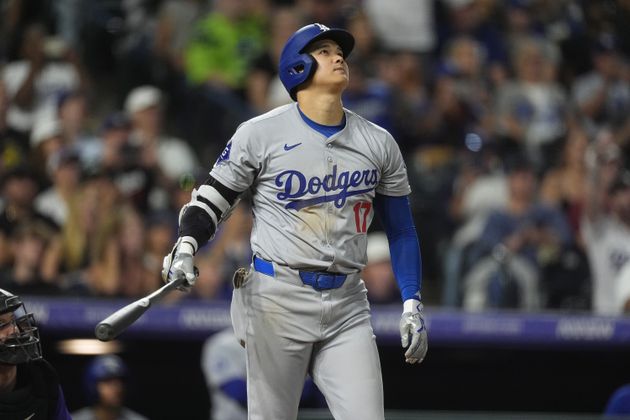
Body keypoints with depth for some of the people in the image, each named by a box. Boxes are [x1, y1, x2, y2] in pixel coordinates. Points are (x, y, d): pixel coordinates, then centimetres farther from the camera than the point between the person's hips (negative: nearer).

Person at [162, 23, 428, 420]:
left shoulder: (379, 143, 9)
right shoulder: (260, 133, -2)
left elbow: (400, 229, 15)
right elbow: (212, 199, 3)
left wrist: (413, 303, 10)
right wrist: (186, 246, -16)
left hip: (348, 303, 3)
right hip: (277, 297, -3)